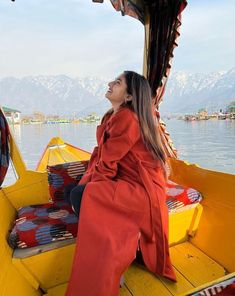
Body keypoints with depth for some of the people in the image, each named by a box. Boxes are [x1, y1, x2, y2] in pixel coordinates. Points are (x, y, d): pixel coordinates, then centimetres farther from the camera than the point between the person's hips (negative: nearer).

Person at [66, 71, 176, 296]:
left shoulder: (127, 118, -18)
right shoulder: (112, 117, 11)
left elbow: (107, 161, -18)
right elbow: (101, 153, 10)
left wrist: (91, 184, -4)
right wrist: (88, 182, -1)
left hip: (142, 190, -9)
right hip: (126, 183, 9)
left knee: (81, 196, -22)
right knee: (77, 192, 4)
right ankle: (126, 244, 11)